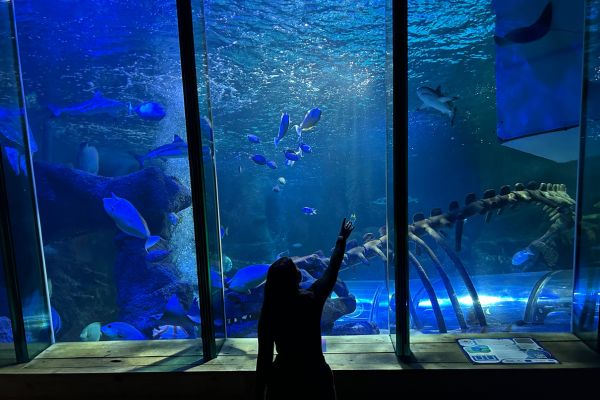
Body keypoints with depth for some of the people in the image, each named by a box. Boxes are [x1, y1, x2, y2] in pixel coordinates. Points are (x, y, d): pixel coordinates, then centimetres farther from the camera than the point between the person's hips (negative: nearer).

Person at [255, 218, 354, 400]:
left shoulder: (268, 313, -17)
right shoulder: (313, 298, -17)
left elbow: (264, 356, -12)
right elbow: (332, 269, -2)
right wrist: (342, 239, 12)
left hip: (283, 380, 0)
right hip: (316, 377, 0)